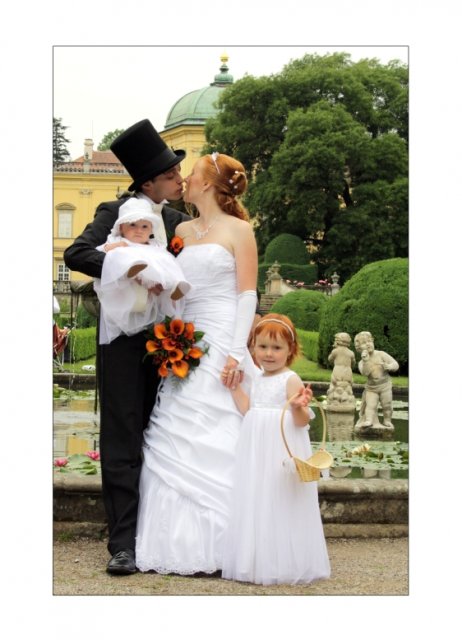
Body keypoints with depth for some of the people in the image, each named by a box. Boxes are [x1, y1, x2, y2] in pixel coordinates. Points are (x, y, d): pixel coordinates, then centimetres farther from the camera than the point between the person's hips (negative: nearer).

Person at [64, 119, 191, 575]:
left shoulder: (177, 220, 12)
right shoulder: (115, 212, -2)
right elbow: (76, 254, -17)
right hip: (123, 343, -5)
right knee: (122, 445, -3)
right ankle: (123, 545, 0)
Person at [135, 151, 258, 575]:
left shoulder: (238, 230, 1)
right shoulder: (181, 231, 16)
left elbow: (247, 295, -5)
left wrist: (237, 354, -13)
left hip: (223, 345, -6)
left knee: (217, 444, -7)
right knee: (175, 443, 2)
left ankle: (218, 546, 0)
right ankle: (181, 544, 8)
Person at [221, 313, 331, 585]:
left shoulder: (291, 380, -9)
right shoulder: (258, 380, 14)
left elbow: (302, 421, -15)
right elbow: (248, 411, 15)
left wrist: (299, 407, -35)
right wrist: (235, 388, 14)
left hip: (283, 451, -8)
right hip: (258, 450, 8)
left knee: (280, 506, -3)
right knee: (258, 504, 11)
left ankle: (285, 565, 7)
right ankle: (259, 563, 20)